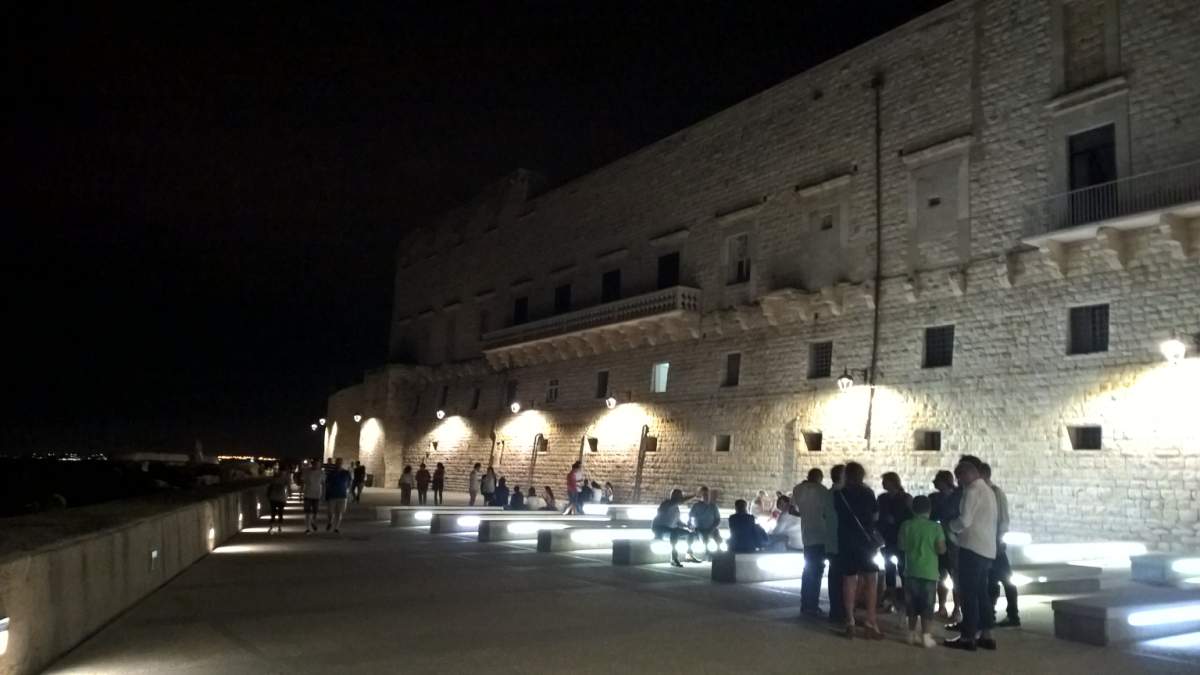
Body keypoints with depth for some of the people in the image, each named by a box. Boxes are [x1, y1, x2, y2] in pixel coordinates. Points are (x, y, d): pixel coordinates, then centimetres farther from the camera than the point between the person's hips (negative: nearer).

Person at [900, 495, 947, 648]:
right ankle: (926, 636, -1)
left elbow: (900, 546, 6)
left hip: (911, 571, 2)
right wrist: (932, 547, 12)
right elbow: (941, 550, -8)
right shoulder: (935, 527, -7)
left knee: (912, 605, 12)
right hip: (929, 572, -2)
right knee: (927, 605, 3)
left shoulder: (906, 525, -1)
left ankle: (912, 634, 16)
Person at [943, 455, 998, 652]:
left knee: (968, 592, -4)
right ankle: (985, 634, 17)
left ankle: (968, 637, 0)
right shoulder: (988, 491, 17)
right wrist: (957, 531, 14)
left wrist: (949, 526, 1)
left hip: (972, 548, -9)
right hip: (987, 549, 9)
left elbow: (964, 521, -17)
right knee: (981, 592, 14)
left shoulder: (973, 490, -12)